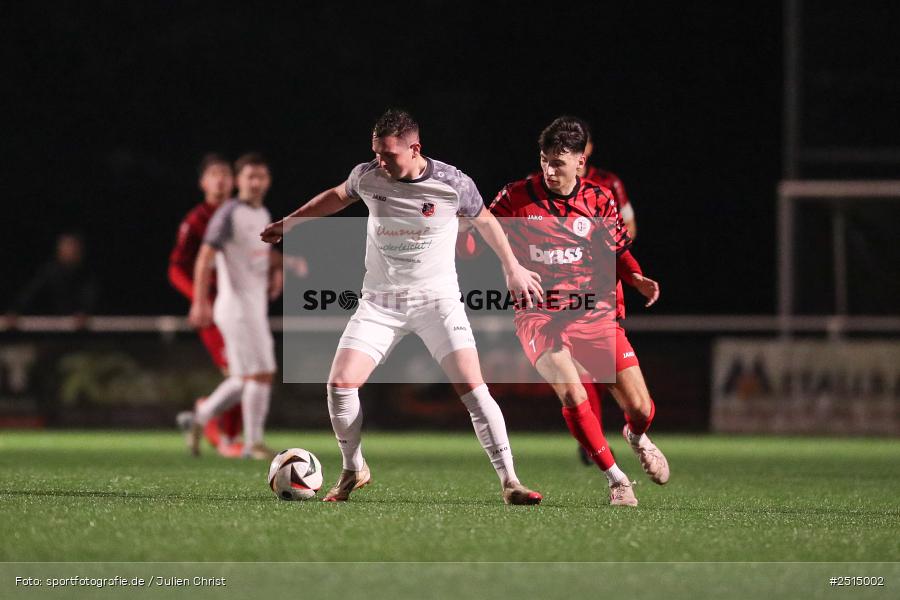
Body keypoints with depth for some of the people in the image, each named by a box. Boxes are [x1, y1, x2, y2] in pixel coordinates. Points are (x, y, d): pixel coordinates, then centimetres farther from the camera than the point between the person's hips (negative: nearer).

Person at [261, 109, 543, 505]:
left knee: (472, 387, -17)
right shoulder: (367, 176, -6)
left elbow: (484, 220, 7)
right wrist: (288, 223, 20)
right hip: (379, 303, 3)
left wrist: (512, 268, 14)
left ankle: (509, 482, -9)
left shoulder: (453, 184, -14)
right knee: (340, 384, -12)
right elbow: (337, 197, 18)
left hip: (437, 298, -2)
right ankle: (354, 471, 12)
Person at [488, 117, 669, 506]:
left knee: (639, 407, -5)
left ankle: (636, 436, 35)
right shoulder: (516, 197, -3)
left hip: (592, 312, 2)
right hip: (537, 315, -2)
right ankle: (615, 479, -9)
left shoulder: (598, 201, 2)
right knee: (572, 393, -27)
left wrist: (636, 278, -7)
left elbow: (617, 251, 12)